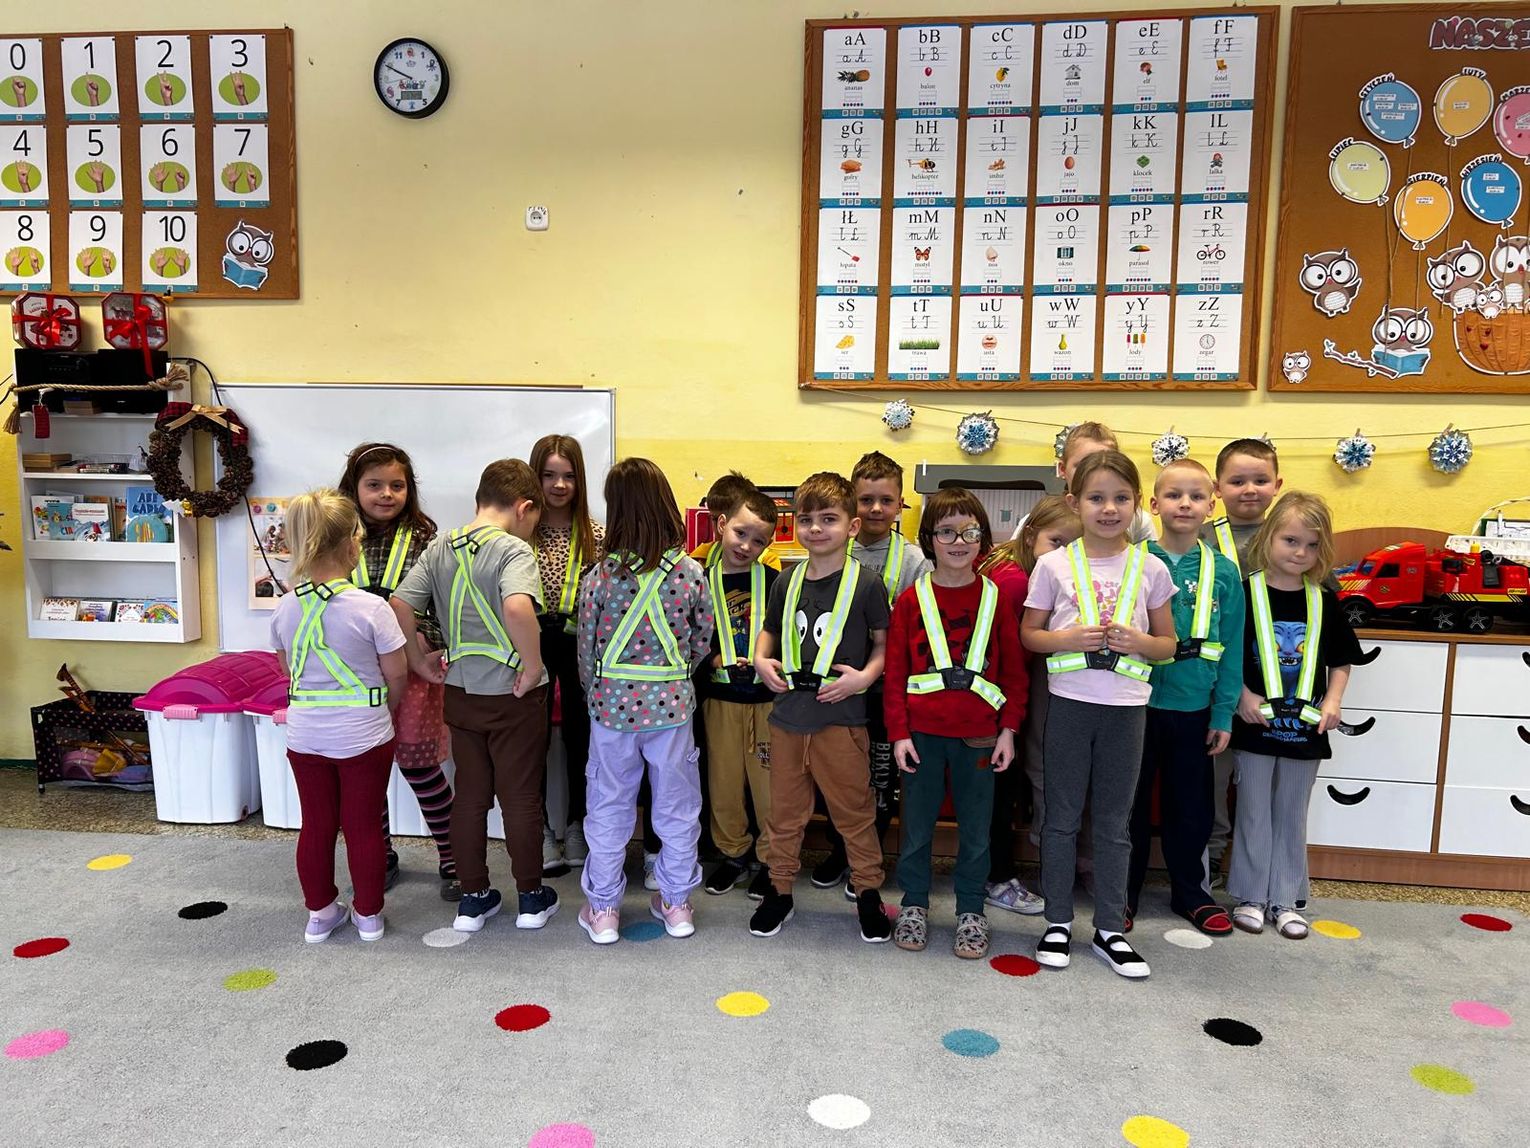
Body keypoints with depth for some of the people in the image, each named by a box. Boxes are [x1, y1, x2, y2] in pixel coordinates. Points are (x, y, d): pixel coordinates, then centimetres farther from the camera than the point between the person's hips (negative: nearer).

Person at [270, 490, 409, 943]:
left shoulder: (285, 609, -5)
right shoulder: (371, 609, -19)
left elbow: (290, 669, 9)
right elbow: (397, 675, -11)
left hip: (304, 735, 4)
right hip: (363, 736, -4)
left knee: (316, 825, 17)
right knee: (363, 826, 11)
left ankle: (320, 912, 32)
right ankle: (368, 915, 26)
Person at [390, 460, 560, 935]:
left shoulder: (440, 548, 2)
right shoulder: (513, 549, -17)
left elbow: (399, 605, -3)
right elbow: (518, 607, -35)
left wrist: (419, 661, 6)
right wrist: (533, 666, -23)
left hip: (461, 694, 5)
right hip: (513, 695, -5)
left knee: (469, 795, 16)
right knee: (521, 797, 9)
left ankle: (473, 898, 26)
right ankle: (531, 897, 23)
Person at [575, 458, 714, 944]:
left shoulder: (600, 576, -11)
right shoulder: (690, 573, -9)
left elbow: (586, 647, -3)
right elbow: (702, 640, 1)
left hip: (612, 704, 0)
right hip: (673, 703, 1)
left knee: (608, 810, 14)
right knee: (677, 807, 15)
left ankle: (603, 910, 25)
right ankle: (677, 903, 28)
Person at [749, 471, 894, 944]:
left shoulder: (866, 585, -6)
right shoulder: (787, 583, 7)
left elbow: (886, 643, 0)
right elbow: (770, 630, 21)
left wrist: (864, 675, -16)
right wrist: (761, 660, 2)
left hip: (841, 717, -4)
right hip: (787, 714, 4)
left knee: (854, 812, 8)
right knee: (784, 811, 15)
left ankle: (868, 893, 27)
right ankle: (780, 891, 31)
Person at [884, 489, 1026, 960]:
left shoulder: (996, 598, 2)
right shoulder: (911, 599, 0)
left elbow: (1015, 670, 4)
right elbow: (895, 671, -1)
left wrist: (1008, 729, -1)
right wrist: (898, 733, -5)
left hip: (979, 735, 1)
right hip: (922, 733, 0)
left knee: (976, 828, 11)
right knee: (917, 824, 11)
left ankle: (971, 913, 27)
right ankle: (914, 906, 28)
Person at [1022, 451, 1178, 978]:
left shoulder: (1150, 569, 1)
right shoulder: (1054, 565, -2)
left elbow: (1168, 642, 8)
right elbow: (1029, 633, 2)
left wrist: (1137, 642, -13)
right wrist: (1071, 639, -16)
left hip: (1126, 707, 1)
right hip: (1069, 702, -1)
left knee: (1114, 822, 11)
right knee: (1062, 817, 9)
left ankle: (1109, 929, 24)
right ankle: (1058, 922, 24)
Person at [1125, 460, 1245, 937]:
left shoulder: (1223, 571, -1)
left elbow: (1231, 647, 2)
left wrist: (1223, 714, 0)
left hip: (1194, 708, 2)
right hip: (1137, 702, -1)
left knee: (1191, 807, 14)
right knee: (1130, 804, 10)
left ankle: (1191, 892, 33)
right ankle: (1123, 894, 25)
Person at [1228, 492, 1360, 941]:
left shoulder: (1324, 601, 3)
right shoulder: (1246, 593, -7)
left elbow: (1341, 659, 10)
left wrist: (1333, 701, -4)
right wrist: (1243, 695, -14)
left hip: (1305, 726, 3)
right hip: (1256, 723, -3)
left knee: (1292, 814, 12)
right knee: (1254, 811, 7)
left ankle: (1283, 899, 24)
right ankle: (1251, 896, 19)